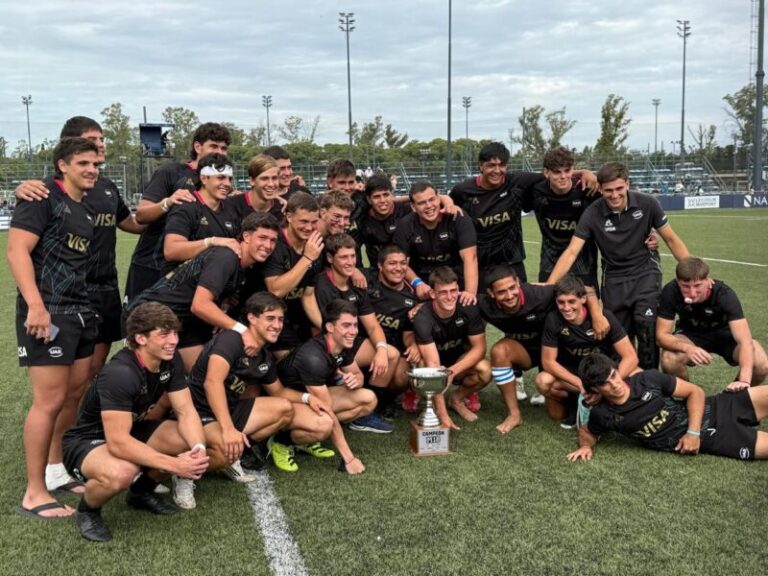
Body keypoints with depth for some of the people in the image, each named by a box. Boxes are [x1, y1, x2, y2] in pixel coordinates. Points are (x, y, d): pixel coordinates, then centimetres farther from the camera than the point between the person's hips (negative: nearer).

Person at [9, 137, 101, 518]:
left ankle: (56, 470, 30)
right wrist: (35, 305, -25)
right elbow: (17, 251, -16)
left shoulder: (87, 211, 17)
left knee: (76, 394, 14)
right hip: (47, 313, -9)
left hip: (80, 312, 9)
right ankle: (34, 493, 1)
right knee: (50, 400, -8)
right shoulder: (43, 199, -7)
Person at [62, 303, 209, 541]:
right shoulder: (120, 373, -33)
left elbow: (186, 411, -10)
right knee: (122, 472, -39)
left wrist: (199, 449, -30)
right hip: (86, 441, -7)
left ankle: (142, 492, 13)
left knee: (193, 440, -13)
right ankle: (87, 510, -3)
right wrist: (174, 464, -39)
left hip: (133, 430, 8)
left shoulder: (171, 361, -10)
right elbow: (118, 442, -38)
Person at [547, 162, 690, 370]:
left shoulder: (647, 204, -13)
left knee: (647, 327, -17)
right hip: (614, 278, 1)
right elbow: (571, 252, -17)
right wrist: (549, 286, -27)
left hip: (646, 273, -1)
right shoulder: (592, 214, -14)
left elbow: (671, 240, -2)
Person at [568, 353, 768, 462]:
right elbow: (586, 431, 13)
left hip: (713, 410, 1)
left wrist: (693, 431, -15)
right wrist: (586, 446, -11)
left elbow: (695, 392, -3)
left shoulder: (648, 379, -11)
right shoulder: (603, 415, -9)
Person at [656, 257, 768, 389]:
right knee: (669, 361, -33)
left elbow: (745, 340, -40)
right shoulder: (670, 292, -29)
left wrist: (744, 380, -55)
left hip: (725, 334, 0)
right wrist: (687, 348, -45)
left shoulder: (724, 294, -32)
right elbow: (662, 335, -24)